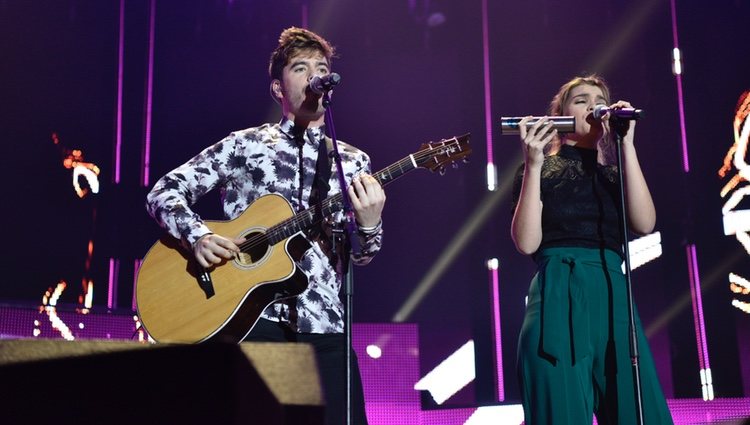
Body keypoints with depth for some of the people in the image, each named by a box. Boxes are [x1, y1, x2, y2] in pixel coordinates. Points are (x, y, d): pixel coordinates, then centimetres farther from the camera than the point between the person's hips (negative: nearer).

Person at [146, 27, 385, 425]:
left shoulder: (352, 161, 13)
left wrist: (369, 226, -13)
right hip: (250, 314, -2)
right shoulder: (244, 145, 7)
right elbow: (163, 192, 6)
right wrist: (198, 236, -13)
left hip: (322, 323, 2)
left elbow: (356, 256, 10)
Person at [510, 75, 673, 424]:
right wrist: (534, 166, -10)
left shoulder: (614, 173, 19)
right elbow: (527, 243, -5)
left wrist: (626, 143, -3)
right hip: (558, 298, -3)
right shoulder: (540, 171, 10)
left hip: (614, 299, 4)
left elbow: (644, 223, -2)